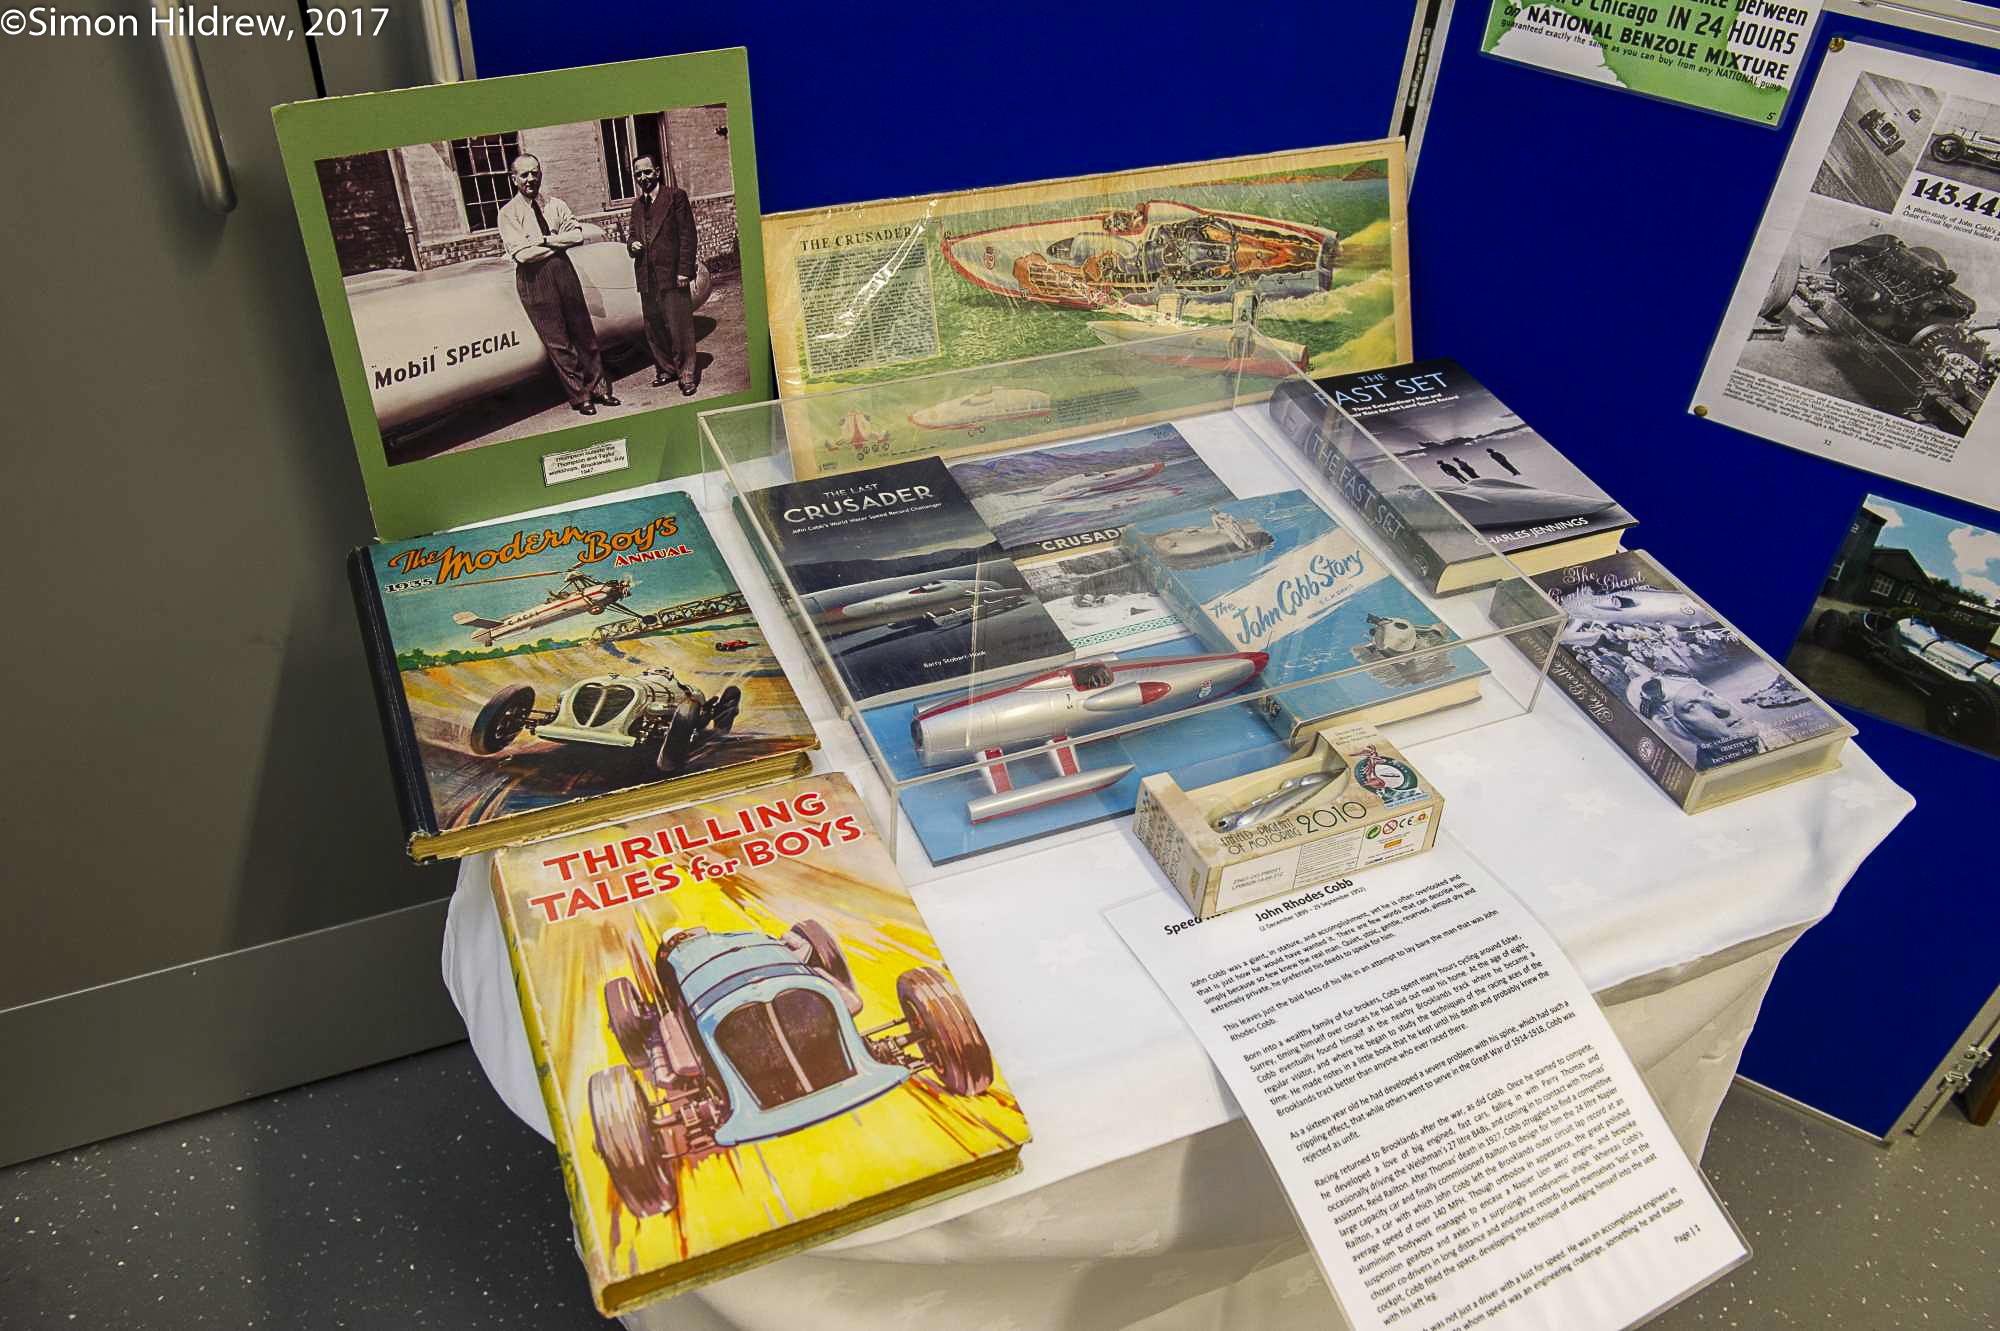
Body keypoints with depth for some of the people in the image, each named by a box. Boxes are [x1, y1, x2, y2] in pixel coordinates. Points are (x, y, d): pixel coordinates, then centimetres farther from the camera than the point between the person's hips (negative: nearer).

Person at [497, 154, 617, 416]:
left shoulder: (555, 204, 8)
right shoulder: (508, 214, -4)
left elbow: (578, 234, -4)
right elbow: (522, 254, -16)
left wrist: (545, 240, -14)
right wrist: (559, 241, -8)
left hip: (564, 271, 4)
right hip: (534, 280, -4)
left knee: (584, 333, 8)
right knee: (558, 343, 2)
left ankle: (597, 388, 20)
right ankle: (578, 396, 11)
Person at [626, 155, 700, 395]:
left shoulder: (676, 196, -1)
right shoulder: (637, 205, 17)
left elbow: (687, 235, -6)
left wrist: (684, 270, -13)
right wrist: (632, 244, 1)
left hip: (672, 274, -6)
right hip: (647, 277, 6)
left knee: (680, 328, -5)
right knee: (653, 328, 11)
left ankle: (687, 375, 2)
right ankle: (665, 370, 23)